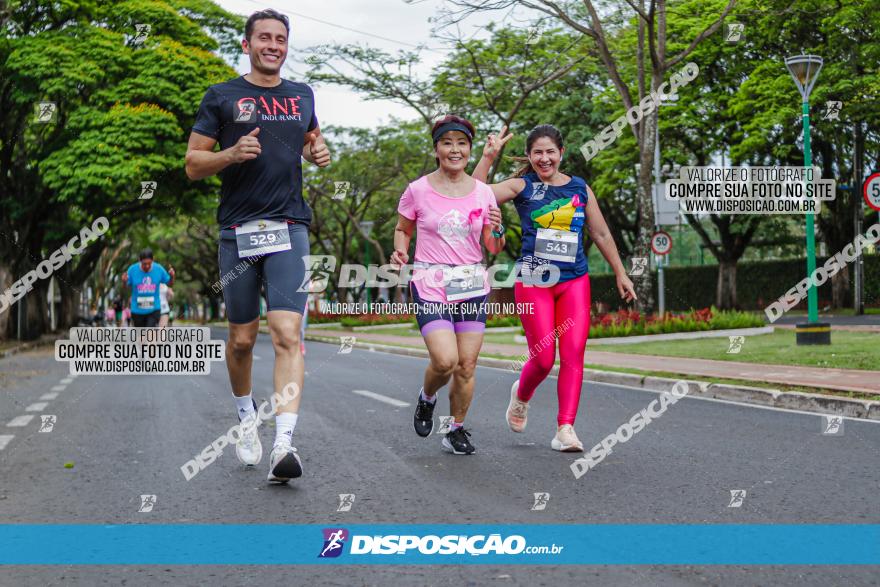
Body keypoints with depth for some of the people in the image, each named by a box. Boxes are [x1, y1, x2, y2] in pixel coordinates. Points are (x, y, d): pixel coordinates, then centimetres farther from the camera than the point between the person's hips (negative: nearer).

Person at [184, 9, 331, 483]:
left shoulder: (301, 96, 13)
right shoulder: (222, 97, 4)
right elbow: (193, 164, 3)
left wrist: (318, 153, 7)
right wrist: (232, 153, -16)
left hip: (289, 230, 1)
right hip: (237, 230, -1)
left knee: (287, 334, -15)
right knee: (241, 339, 8)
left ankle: (283, 445, -22)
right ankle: (247, 419, 35)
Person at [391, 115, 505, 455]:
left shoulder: (482, 193, 4)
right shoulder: (418, 190, -2)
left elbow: (494, 249, 8)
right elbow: (402, 229, 12)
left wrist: (497, 230, -14)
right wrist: (400, 251, -8)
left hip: (472, 285, 3)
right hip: (430, 284, -3)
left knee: (466, 366, 1)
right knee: (445, 361, -18)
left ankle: (456, 430, 21)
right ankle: (427, 397, 16)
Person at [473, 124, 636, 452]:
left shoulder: (580, 188, 10)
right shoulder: (522, 186, 2)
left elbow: (601, 234, 17)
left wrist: (620, 274, 18)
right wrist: (488, 157, -17)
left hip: (575, 281, 3)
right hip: (533, 283, -2)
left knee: (574, 354, -6)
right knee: (543, 358, -4)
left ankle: (565, 429, -2)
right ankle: (521, 395, 29)